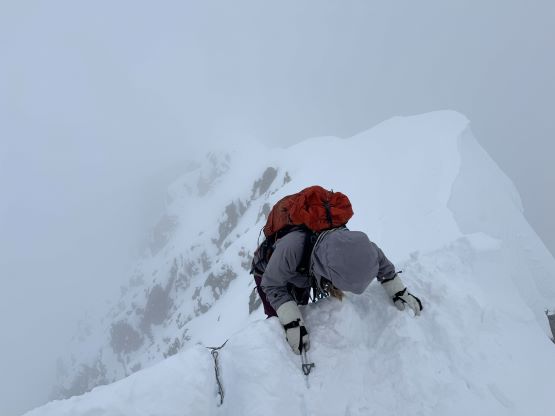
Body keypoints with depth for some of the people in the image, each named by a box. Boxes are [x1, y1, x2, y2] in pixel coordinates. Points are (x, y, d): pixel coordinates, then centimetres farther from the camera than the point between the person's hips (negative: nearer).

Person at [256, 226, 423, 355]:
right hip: (270, 272, -3)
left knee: (300, 314, 12)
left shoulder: (349, 244, -38)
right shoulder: (291, 247, -51)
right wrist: (292, 324, -39)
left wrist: (399, 292, -15)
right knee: (278, 321, -5)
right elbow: (273, 285, -32)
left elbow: (380, 260, -14)